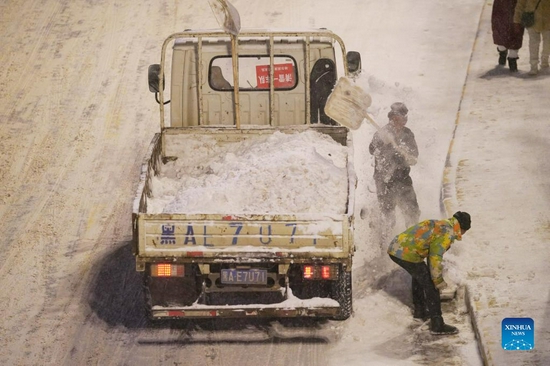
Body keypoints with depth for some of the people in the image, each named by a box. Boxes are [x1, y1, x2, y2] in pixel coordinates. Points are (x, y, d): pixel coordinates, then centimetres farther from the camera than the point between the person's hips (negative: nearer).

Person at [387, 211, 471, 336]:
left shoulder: (439, 224, 23)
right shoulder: (448, 232, -7)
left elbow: (432, 253, 34)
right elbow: (435, 257, -14)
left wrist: (435, 277, 41)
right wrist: (438, 280, -4)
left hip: (394, 247, 10)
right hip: (407, 254, -10)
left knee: (419, 275, 32)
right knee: (430, 284, -1)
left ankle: (419, 311, 45)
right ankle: (437, 325, -1)